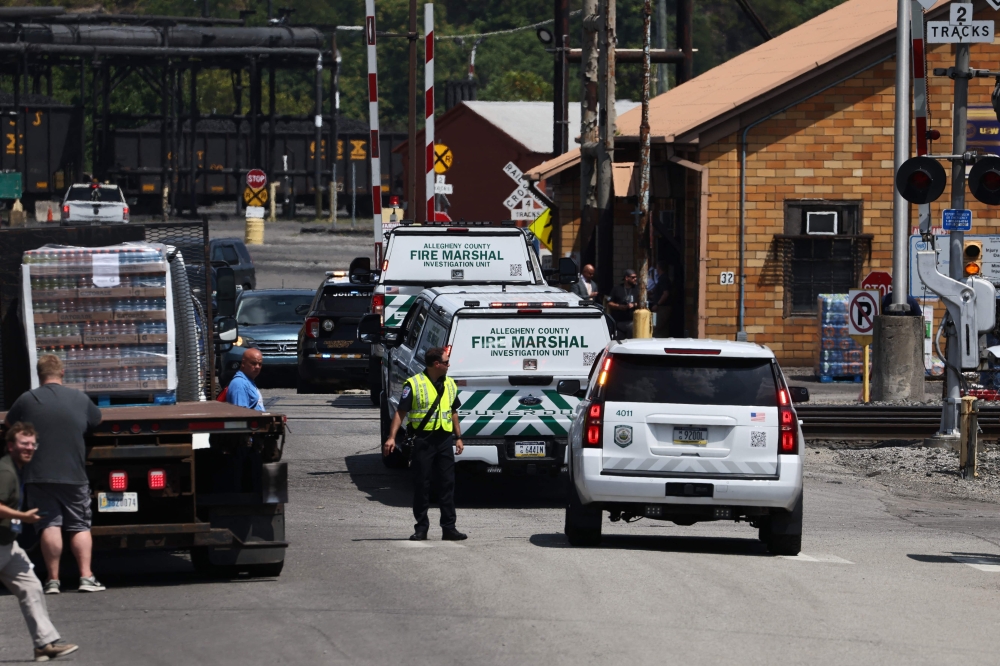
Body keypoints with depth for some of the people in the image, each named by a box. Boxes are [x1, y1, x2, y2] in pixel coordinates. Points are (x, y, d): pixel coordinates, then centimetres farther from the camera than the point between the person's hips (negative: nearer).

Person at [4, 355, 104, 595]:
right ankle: (86, 577, -3)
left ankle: (53, 580, -5)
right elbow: (96, 419, 20)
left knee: (49, 525, 0)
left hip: (39, 474, -1)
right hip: (74, 475, 1)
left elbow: (9, 424, 13)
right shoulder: (80, 399, 2)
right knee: (80, 526, 7)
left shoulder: (27, 400, -2)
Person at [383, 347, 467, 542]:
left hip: (444, 439, 4)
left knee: (447, 484, 3)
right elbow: (401, 412, -6)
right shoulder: (414, 384, -5)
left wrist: (458, 437, 18)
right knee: (421, 485, 1)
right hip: (424, 440, -4)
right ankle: (421, 528, 8)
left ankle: (449, 528, 5)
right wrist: (391, 437, -14)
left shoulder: (450, 384, 13)